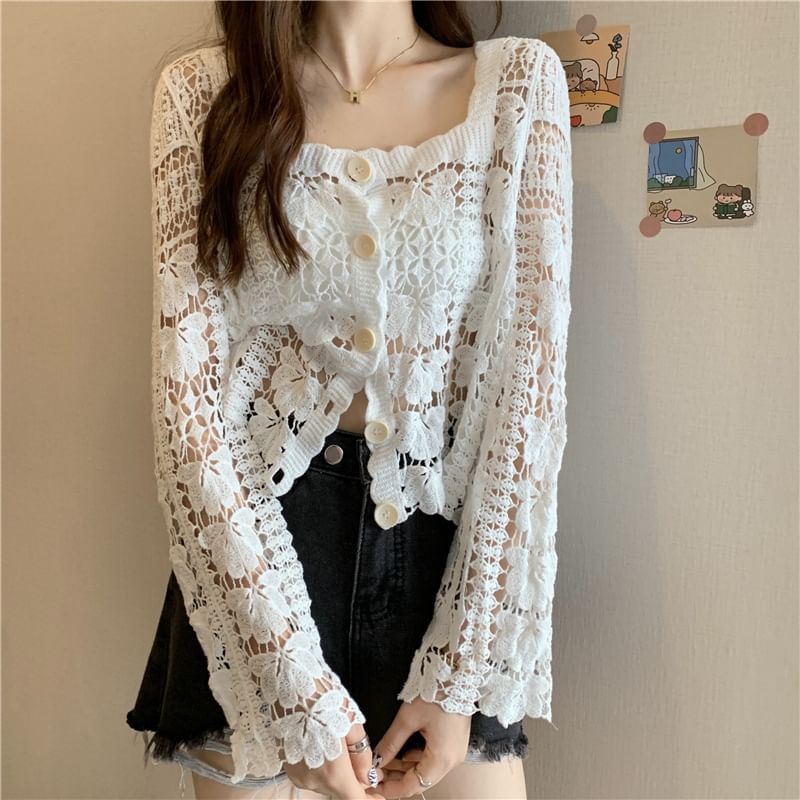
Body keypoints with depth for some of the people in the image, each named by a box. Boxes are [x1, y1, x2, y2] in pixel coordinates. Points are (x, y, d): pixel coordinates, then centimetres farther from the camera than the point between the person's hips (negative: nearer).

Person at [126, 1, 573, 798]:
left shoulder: (520, 79, 0)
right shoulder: (203, 88, -1)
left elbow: (530, 377, -5)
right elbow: (187, 392, -8)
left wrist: (462, 671, -9)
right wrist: (292, 686, -12)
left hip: (445, 540, 1)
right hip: (254, 539, 0)